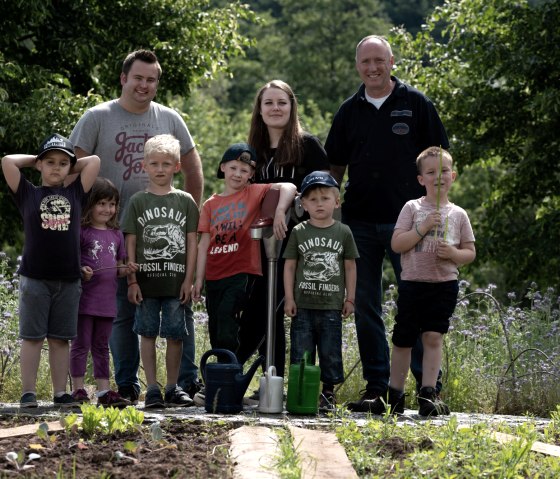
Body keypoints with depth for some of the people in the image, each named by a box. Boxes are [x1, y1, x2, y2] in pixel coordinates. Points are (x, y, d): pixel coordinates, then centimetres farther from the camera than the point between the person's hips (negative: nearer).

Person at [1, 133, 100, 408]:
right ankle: (28, 393, 2)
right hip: (34, 279, -2)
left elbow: (94, 161, 13)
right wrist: (35, 160, 10)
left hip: (68, 280, 2)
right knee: (32, 336, 0)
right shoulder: (28, 194, 5)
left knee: (60, 338, 7)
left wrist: (70, 168, 18)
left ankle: (60, 392, 11)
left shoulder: (75, 194, 11)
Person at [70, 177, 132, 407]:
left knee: (101, 346, 12)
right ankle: (78, 390, 4)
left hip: (106, 300, 6)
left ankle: (104, 391, 14)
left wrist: (126, 269, -3)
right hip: (84, 299, -6)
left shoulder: (116, 234, 13)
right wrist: (80, 270, -25)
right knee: (81, 344, 0)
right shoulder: (81, 232, -7)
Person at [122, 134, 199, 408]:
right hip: (146, 280, 0)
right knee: (148, 333, 2)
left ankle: (173, 388, 13)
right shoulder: (138, 202, 5)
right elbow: (131, 243, 3)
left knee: (175, 334, 3)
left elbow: (192, 243, 5)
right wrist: (132, 280, -3)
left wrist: (188, 279, -1)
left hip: (176, 281, 0)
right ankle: (152, 389, 7)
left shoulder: (185, 201, 6)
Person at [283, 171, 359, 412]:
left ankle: (328, 393, 13)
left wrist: (350, 298, 6)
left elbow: (350, 267, 9)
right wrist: (289, 298, 0)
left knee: (330, 352, 3)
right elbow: (289, 266, 5)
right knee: (300, 352, 2)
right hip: (303, 304, 0)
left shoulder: (343, 232, 4)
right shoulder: (299, 232, 3)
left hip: (331, 305, 0)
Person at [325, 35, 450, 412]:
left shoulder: (416, 104, 2)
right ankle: (376, 387, 12)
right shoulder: (350, 111, 11)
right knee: (365, 308, 5)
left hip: (407, 221, -4)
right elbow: (335, 167, 17)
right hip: (360, 222, 4)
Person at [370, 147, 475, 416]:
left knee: (433, 336, -9)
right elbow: (397, 244, -5)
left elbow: (470, 252, 11)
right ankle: (394, 395, 17)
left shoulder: (458, 214, 7)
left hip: (444, 284, 0)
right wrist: (424, 227, -15)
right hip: (413, 282, 0)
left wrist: (453, 253, -10)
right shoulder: (412, 208, 3)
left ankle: (428, 394, -6)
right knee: (403, 339, 6)